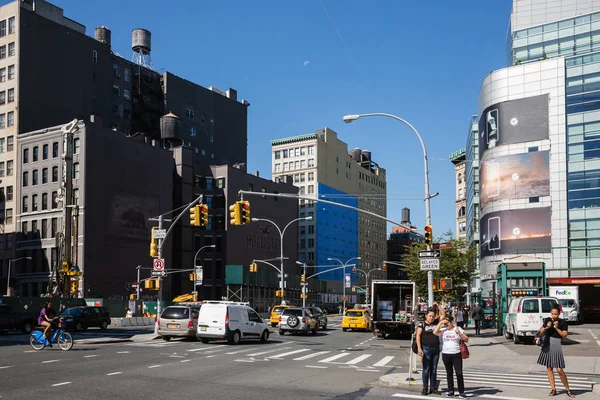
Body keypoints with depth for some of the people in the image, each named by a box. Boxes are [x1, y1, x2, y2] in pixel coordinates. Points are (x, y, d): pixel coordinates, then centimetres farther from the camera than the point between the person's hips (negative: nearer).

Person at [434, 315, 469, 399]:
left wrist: (459, 333, -12)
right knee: (449, 373, 10)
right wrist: (440, 323, -11)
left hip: (456, 354, -2)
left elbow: (466, 339, 4)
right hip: (446, 354, 2)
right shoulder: (443, 330, 3)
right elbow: (435, 332, -13)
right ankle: (451, 391, 19)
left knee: (459, 373, -6)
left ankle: (461, 392, 0)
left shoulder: (458, 329, 4)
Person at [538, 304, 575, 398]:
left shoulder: (563, 322, -3)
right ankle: (553, 389, 13)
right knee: (549, 368, 5)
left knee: (560, 370, -7)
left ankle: (568, 390, 8)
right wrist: (546, 327, -8)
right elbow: (541, 332, 10)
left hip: (556, 346, -4)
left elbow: (564, 335, -7)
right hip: (547, 345, 4)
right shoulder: (547, 320, 7)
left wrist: (557, 328, -19)